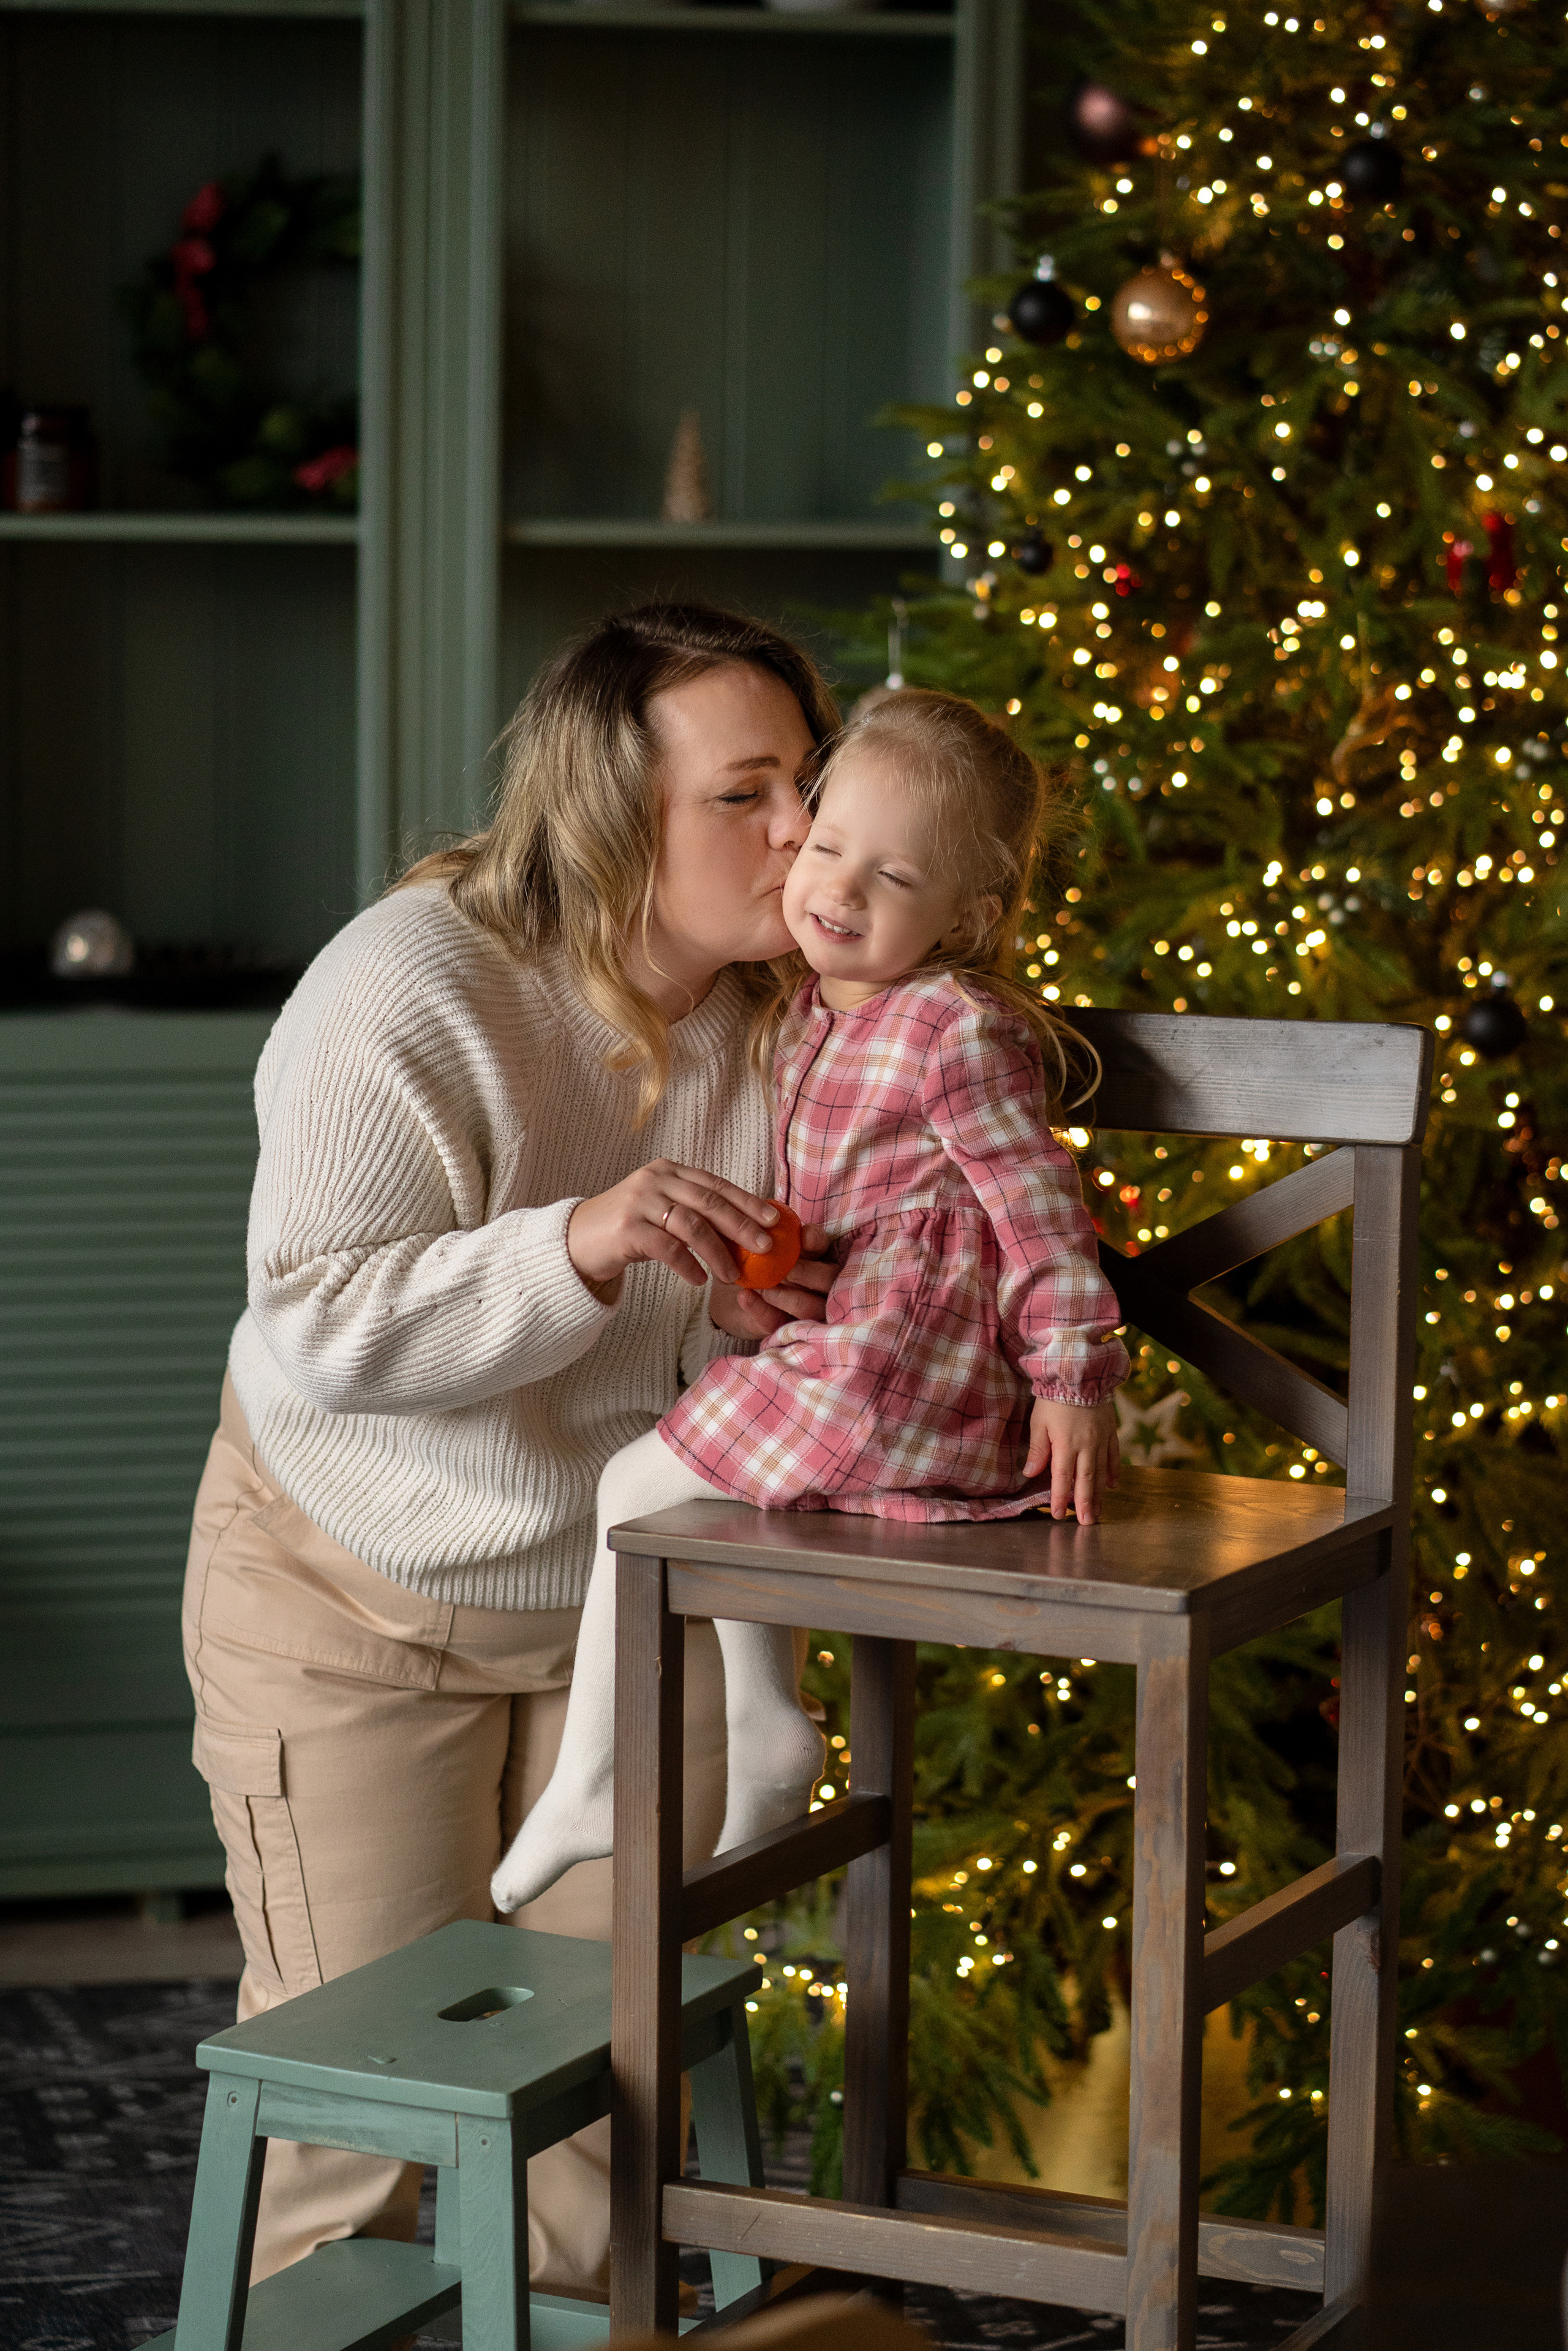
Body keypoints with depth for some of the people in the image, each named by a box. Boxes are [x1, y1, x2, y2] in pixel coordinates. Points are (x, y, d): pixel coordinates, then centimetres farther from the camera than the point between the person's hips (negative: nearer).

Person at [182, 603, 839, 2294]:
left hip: (628, 1583, 5)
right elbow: (312, 1331, -33)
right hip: (360, 1591, -5)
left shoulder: (781, 1012, -9)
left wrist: (748, 1322, -21)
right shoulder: (413, 990, -26)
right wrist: (579, 1247, -45)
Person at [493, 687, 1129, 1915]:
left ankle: (588, 1788, 8)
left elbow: (1040, 1206, -15)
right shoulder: (815, 1009, 11)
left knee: (642, 1489, -1)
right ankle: (766, 1741, 26)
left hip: (890, 1387, -10)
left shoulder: (954, 1032, -17)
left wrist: (1075, 1378, -17)